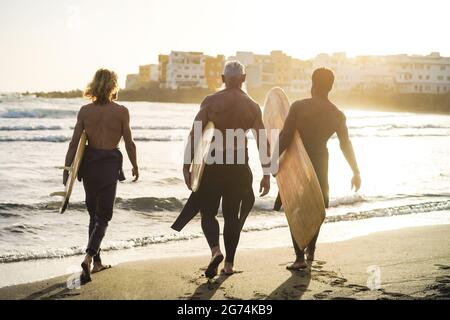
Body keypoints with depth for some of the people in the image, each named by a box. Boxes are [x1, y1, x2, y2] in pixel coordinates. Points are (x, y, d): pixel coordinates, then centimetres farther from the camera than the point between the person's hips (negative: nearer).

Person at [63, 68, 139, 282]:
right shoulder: (121, 112, -7)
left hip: (88, 163, 3)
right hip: (109, 165, -3)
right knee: (103, 217, 5)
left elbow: (74, 142, -3)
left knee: (94, 214, 18)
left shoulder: (85, 111, -1)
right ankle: (89, 257, -16)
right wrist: (135, 166, 11)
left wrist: (67, 169, 1)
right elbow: (129, 143, -3)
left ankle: (97, 262, 24)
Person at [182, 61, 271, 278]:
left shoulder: (210, 101, -4)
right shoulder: (252, 107, 2)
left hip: (212, 162, -2)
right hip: (239, 164, 2)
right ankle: (229, 263, 17)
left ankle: (215, 250, -17)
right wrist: (266, 174, 5)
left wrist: (187, 166, -6)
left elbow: (194, 135, -10)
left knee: (208, 212, 8)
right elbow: (263, 142, -1)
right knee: (232, 215, 14)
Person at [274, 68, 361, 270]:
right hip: (320, 164, 4)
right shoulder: (337, 115, -1)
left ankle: (300, 257, -5)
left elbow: (285, 137, -17)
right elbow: (346, 146, 3)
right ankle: (311, 251, 32)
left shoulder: (298, 107, -13)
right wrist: (356, 172, 11)